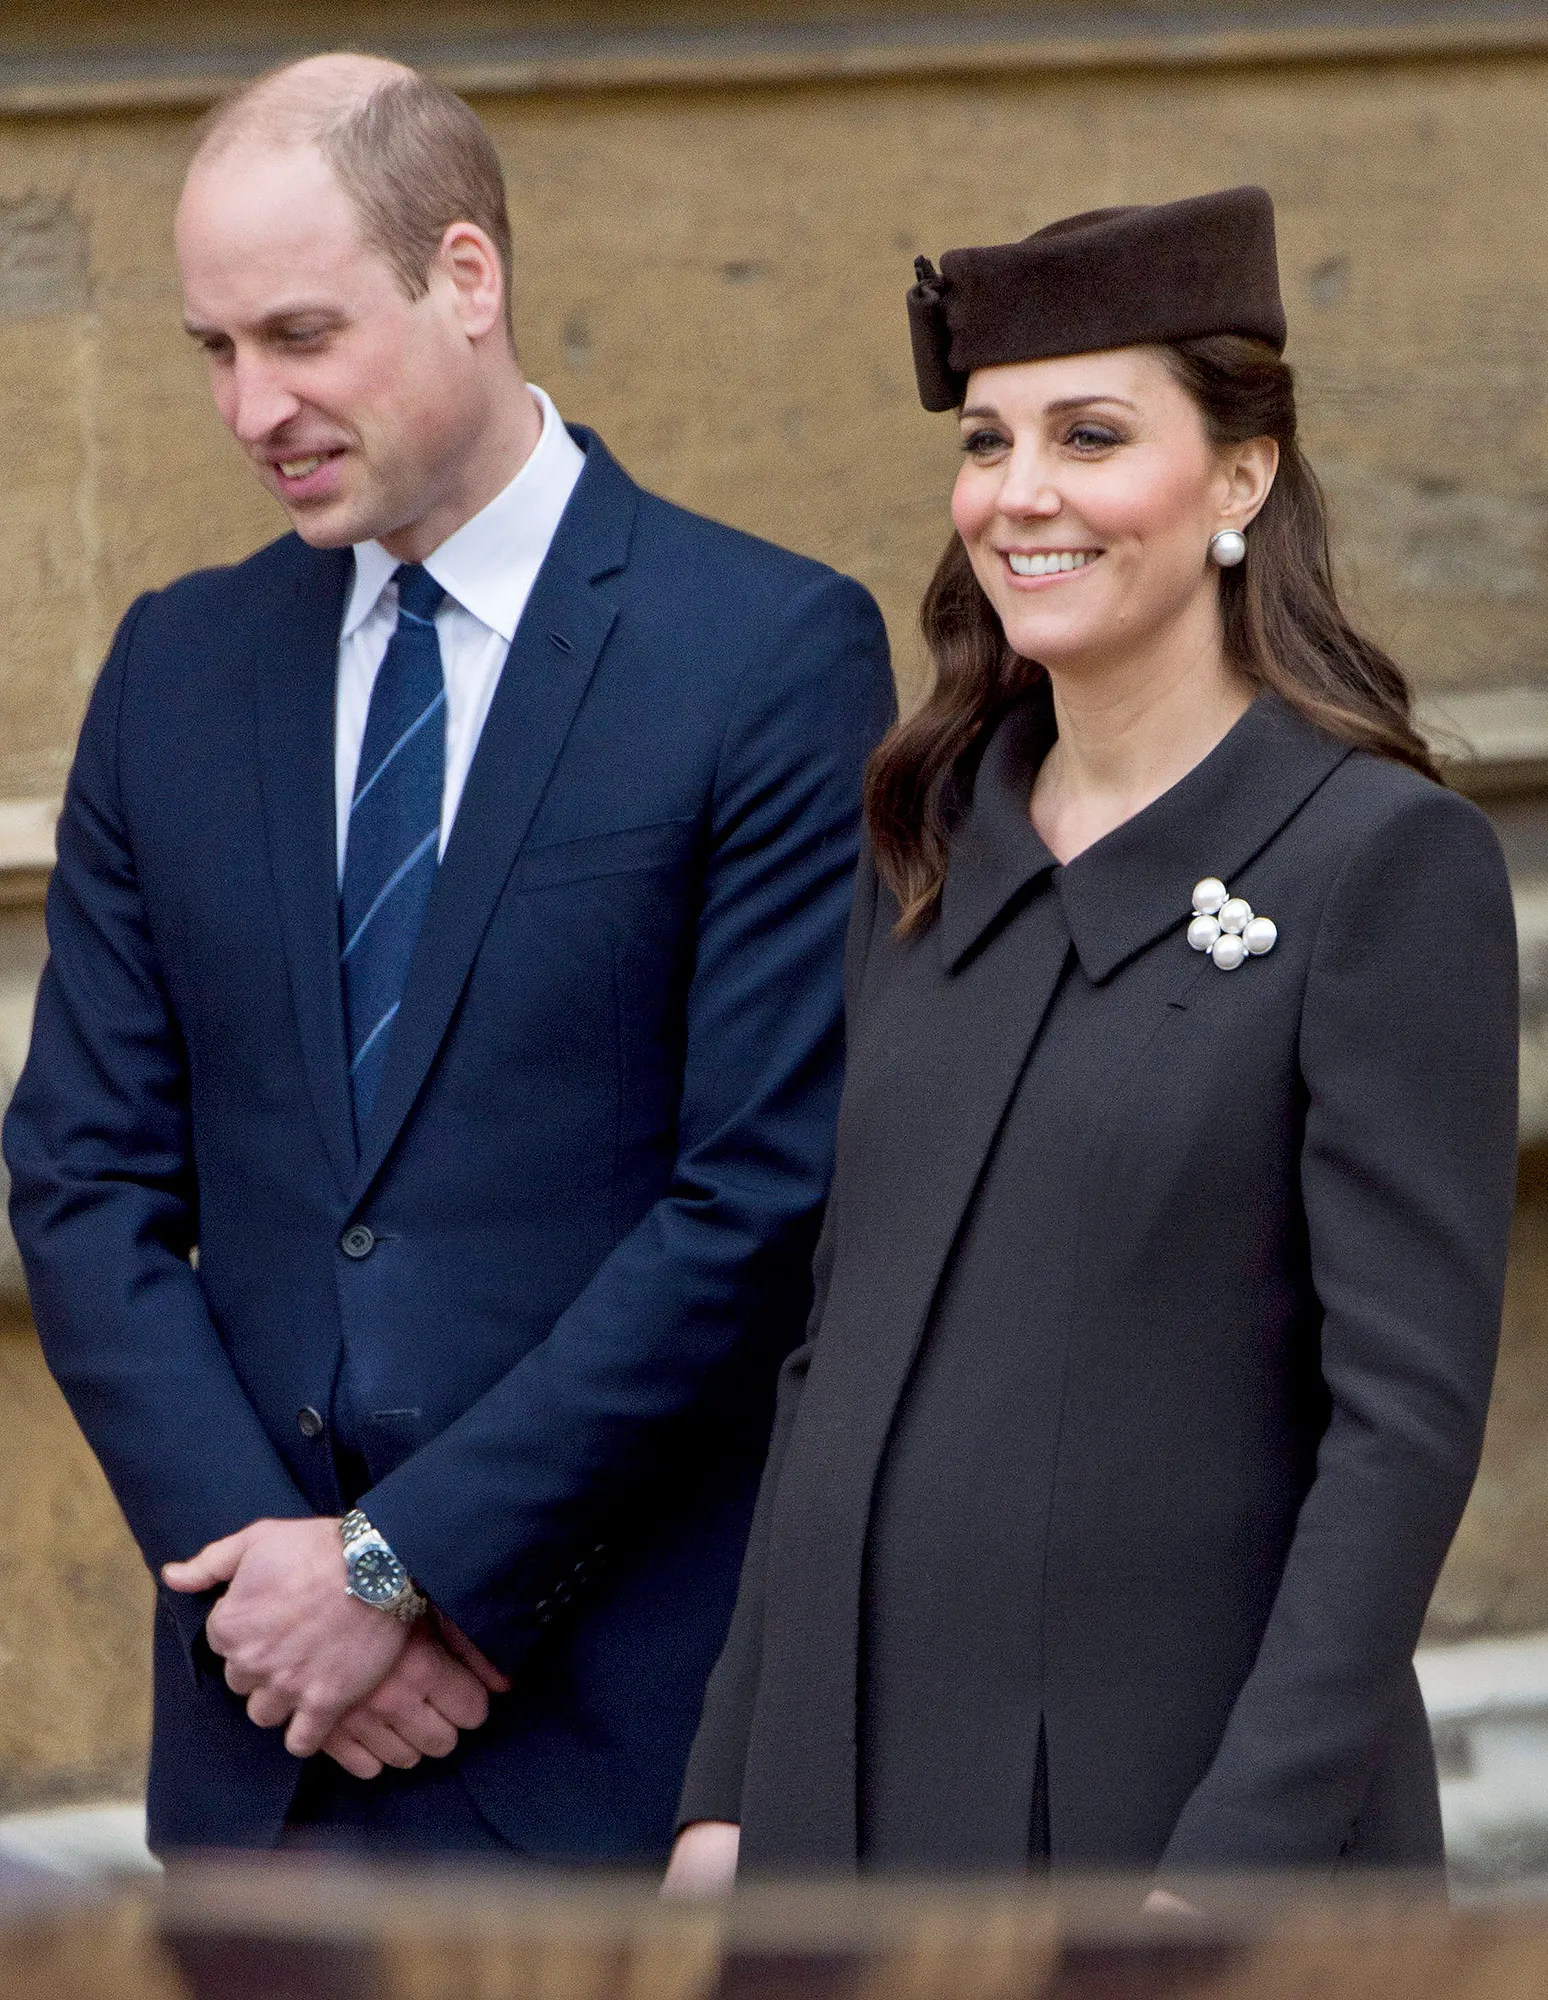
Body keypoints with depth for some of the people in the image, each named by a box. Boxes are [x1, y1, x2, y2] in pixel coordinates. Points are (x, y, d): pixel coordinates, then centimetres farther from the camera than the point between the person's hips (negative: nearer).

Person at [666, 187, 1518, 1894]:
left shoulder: (1384, 861, -8)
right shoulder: (932, 852, 10)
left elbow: (1408, 1418, -12)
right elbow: (837, 1349, 14)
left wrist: (1239, 1860, -18)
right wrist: (726, 1794, 9)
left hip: (1193, 1802, -5)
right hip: (858, 1781, 5)